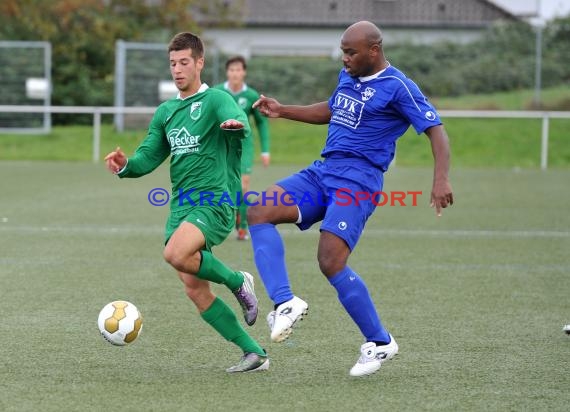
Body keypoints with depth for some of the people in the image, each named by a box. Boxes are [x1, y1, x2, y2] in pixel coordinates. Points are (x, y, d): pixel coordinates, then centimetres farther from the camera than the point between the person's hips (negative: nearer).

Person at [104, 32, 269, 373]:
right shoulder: (166, 112, 18)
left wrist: (236, 123, -49)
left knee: (176, 254, -32)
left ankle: (237, 281, -5)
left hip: (215, 202, -7)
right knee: (195, 288, -1)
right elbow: (149, 157, 15)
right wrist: (125, 165, -7)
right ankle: (255, 354, 7)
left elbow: (236, 117, -24)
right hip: (181, 205, 7)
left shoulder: (216, 100, -3)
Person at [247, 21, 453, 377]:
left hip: (358, 180, -8)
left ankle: (380, 343, -3)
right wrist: (283, 111, 24)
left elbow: (436, 130, -13)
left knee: (331, 262, -20)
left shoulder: (398, 87, -10)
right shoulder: (348, 77, 15)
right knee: (258, 212, -10)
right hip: (322, 172, 8)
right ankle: (286, 303, -17)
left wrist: (442, 179, -27)